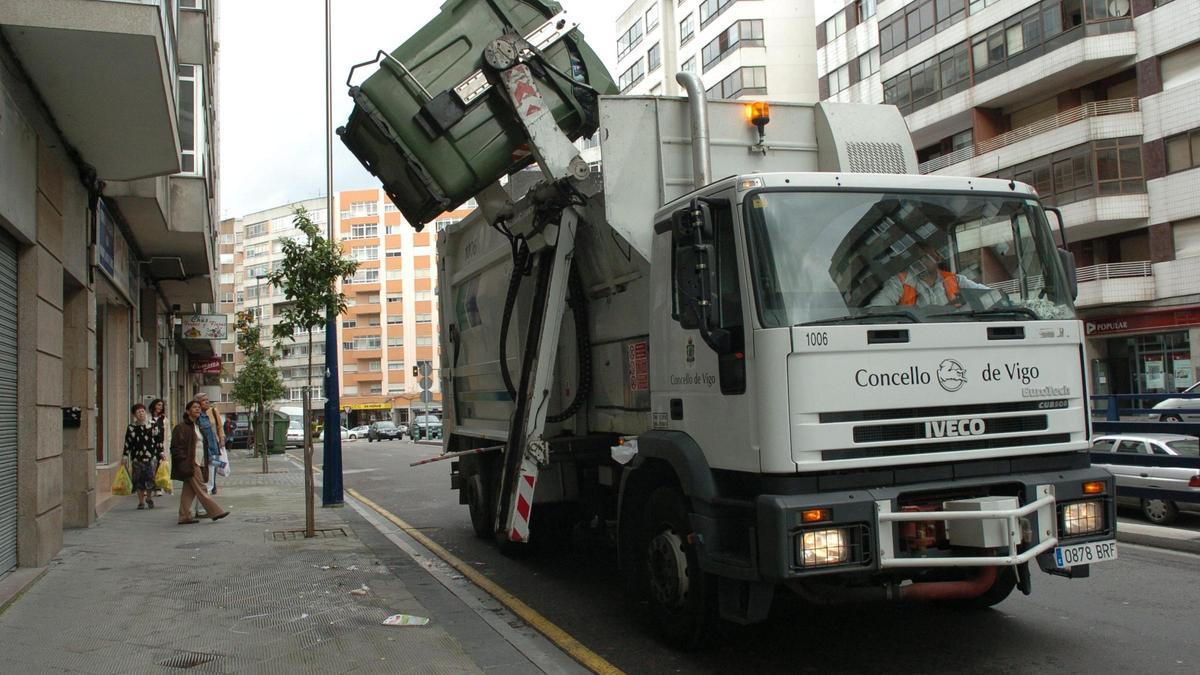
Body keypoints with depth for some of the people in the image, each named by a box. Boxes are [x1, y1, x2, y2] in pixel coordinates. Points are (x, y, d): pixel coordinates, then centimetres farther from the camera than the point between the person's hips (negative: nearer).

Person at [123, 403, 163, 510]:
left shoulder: (152, 426, 5)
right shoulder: (131, 428, 6)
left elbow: (158, 441, 9)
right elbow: (127, 443, 8)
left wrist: (160, 452, 5)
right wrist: (125, 456, 4)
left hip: (150, 457, -1)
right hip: (136, 458, 1)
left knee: (150, 479, -6)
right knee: (138, 481, 3)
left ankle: (149, 498, 16)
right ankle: (141, 502, 14)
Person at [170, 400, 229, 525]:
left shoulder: (198, 426, 20)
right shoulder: (181, 427, -8)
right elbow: (176, 447, -13)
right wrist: (184, 461, -19)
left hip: (198, 464, 9)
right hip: (190, 464, -9)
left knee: (189, 491, 9)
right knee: (201, 490, -7)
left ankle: (185, 516, 11)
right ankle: (215, 512, -8)